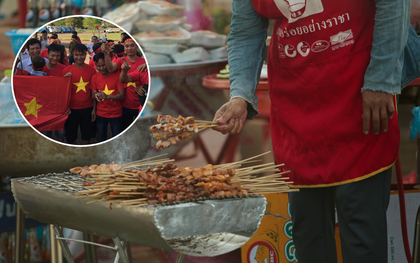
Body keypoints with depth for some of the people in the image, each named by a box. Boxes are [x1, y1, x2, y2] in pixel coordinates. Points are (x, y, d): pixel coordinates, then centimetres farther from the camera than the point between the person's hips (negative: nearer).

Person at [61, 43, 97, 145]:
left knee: (86, 136, 10)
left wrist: (94, 109, 3)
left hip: (87, 108, 1)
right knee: (71, 136, 5)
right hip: (72, 109, -1)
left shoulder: (91, 70, 0)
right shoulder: (66, 71, -3)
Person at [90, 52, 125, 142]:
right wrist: (95, 96, -22)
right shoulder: (95, 77, 1)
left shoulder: (117, 75, -10)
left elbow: (122, 95, -12)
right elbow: (93, 95, 4)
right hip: (100, 114, 3)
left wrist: (107, 96, -29)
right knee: (101, 139, 10)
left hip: (116, 114, -3)